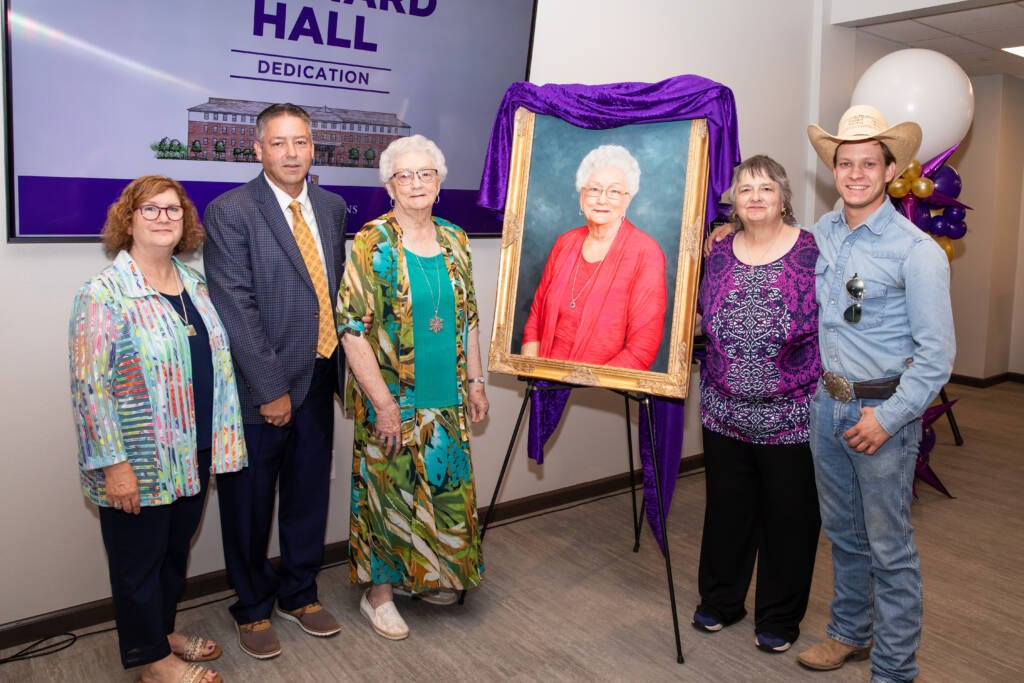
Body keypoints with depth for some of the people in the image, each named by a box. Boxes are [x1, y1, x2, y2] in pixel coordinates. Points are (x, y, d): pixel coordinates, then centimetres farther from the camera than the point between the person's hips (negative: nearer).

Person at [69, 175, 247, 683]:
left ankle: (164, 630, 42)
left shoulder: (194, 285, 7)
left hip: (193, 458, 7)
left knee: (176, 550, 21)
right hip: (138, 467, -6)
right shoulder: (104, 293, -14)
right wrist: (113, 464, -19)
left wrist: (220, 441, 13)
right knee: (139, 560, 11)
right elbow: (89, 386, -17)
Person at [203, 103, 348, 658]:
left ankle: (299, 593, 39)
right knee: (250, 503, 11)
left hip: (317, 379, 5)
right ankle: (253, 608, 32)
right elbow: (236, 307, -16)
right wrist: (271, 388, -17)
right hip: (259, 386, -5)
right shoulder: (230, 211, -11)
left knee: (309, 494, 18)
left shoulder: (331, 207, 8)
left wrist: (340, 364, 5)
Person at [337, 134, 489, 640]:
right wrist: (383, 403, -18)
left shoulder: (454, 241, 7)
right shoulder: (372, 244, -11)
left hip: (446, 397, 6)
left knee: (444, 486, 14)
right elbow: (352, 328, -16)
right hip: (391, 399, -5)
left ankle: (420, 576, 36)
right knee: (388, 490, 6)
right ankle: (379, 592, 25)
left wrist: (474, 380, 10)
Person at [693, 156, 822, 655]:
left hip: (791, 419, -3)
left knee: (788, 517, 9)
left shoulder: (812, 252, -6)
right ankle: (720, 601, 35)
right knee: (727, 509, 15)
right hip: (724, 413, 3)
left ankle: (779, 617, 29)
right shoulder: (718, 255, 4)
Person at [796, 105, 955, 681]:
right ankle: (850, 633, 38)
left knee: (890, 546, 3)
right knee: (843, 532, 19)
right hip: (828, 403, 6)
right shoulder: (821, 233, 4)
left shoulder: (916, 250, -14)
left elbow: (938, 353, -14)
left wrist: (889, 418, -18)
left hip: (884, 409, -6)